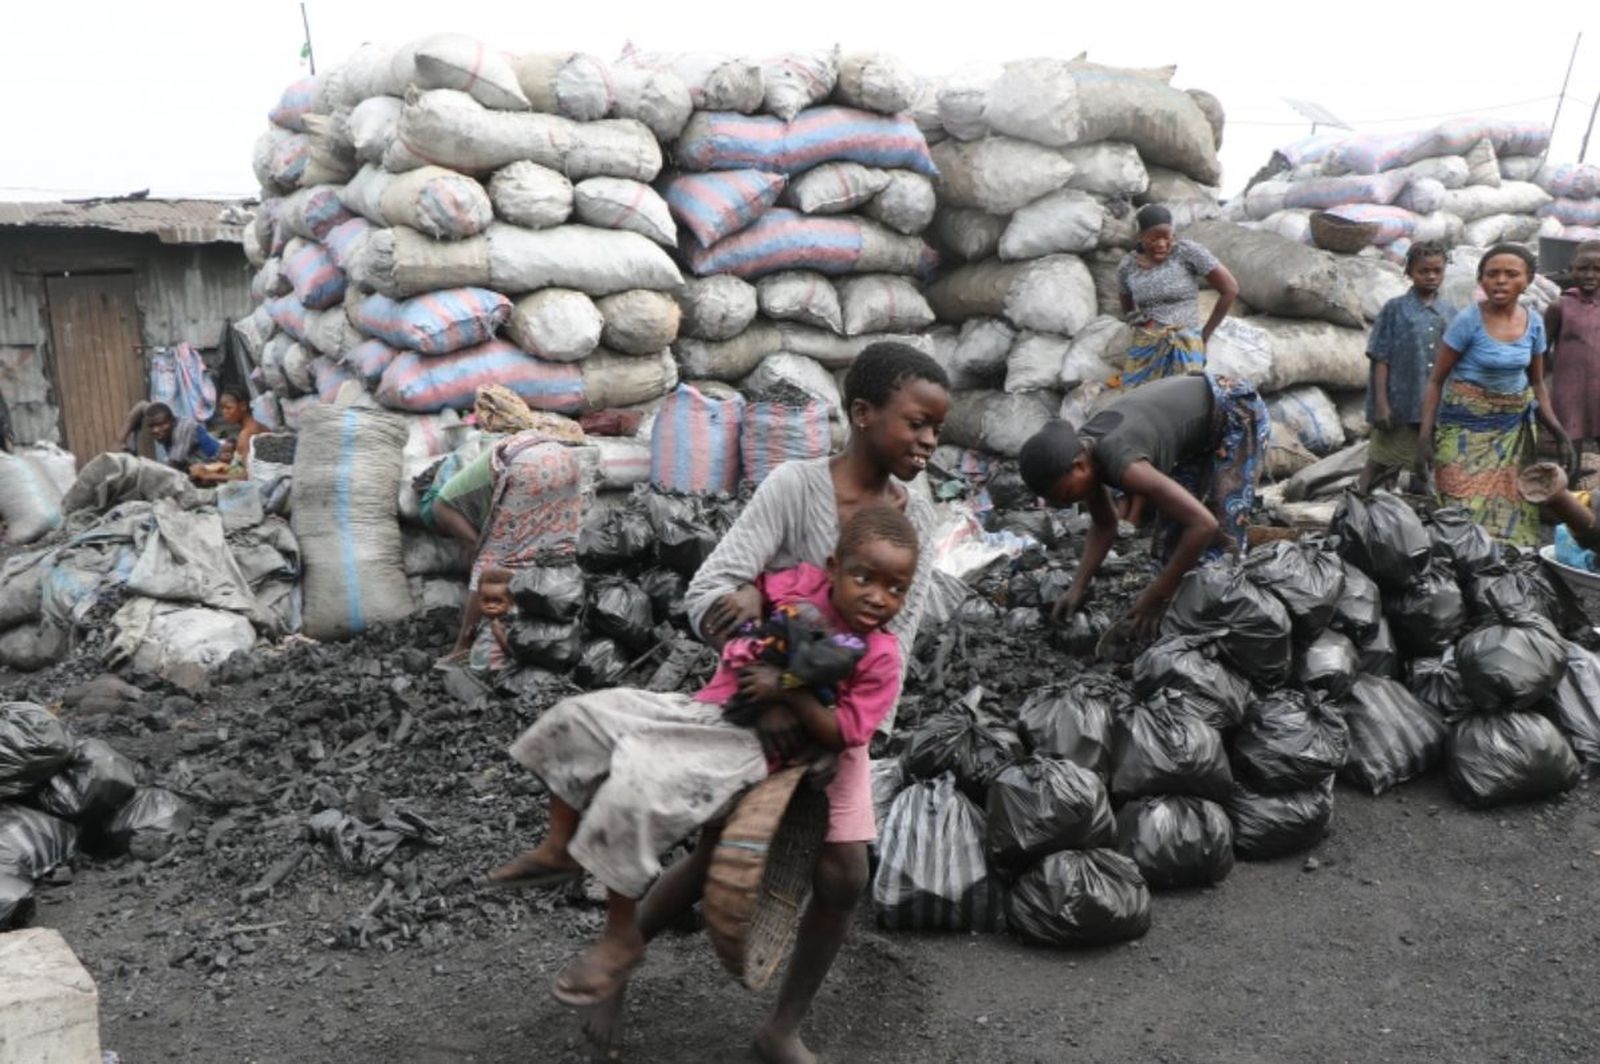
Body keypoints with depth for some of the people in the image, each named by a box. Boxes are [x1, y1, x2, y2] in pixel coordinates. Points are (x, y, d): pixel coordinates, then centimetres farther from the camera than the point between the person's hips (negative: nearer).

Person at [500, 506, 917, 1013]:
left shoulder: (878, 657, -11)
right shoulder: (800, 583, 1)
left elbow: (843, 735, -15)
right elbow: (742, 588, 21)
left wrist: (787, 691, -21)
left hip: (748, 744, -7)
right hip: (703, 709, 7)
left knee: (635, 788, -27)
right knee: (578, 717, 2)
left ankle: (622, 936, -8)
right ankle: (559, 849, 20)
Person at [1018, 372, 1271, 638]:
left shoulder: (1122, 464, -38)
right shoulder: (1080, 451, -13)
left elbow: (1205, 524, -40)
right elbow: (1104, 525, 3)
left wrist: (1156, 596, -32)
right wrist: (1077, 588, -9)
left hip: (1238, 414, -8)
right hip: (1201, 428, 8)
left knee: (1220, 537, -12)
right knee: (1169, 535, 6)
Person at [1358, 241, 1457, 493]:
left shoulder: (1449, 313, 7)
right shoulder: (1395, 309, -4)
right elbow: (1381, 360, -6)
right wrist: (1381, 404, -12)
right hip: (1399, 405, -4)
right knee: (1379, 464, 1)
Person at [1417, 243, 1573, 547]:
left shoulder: (1533, 323, 3)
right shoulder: (1469, 321, -12)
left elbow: (1537, 384, 13)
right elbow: (1436, 381, -8)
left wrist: (1558, 432, 2)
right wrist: (1424, 437, -15)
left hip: (1514, 428, 5)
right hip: (1467, 429, -5)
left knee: (1512, 510, 7)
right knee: (1466, 513, -7)